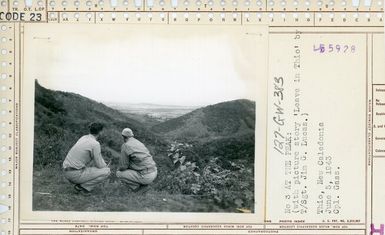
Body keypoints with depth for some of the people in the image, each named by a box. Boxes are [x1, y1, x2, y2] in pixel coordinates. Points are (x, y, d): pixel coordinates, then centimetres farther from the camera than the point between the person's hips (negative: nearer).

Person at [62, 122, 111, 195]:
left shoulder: (84, 138, 12)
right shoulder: (95, 144, -14)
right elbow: (100, 165, -8)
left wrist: (102, 163, 22)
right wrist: (106, 166, 13)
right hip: (75, 174, -8)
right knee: (107, 172, -4)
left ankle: (81, 184, 16)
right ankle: (82, 186, -4)